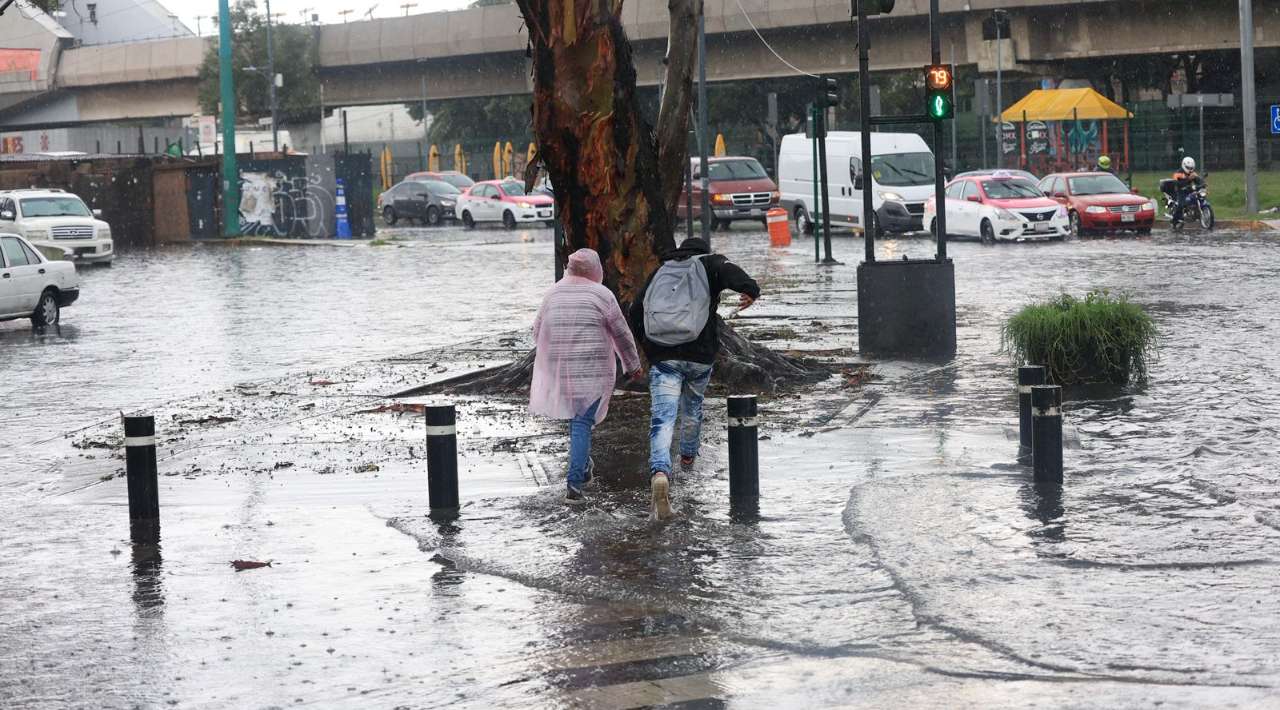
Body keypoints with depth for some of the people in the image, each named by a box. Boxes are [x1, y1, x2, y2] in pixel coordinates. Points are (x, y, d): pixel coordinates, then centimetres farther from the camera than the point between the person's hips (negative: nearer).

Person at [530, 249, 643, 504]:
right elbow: (622, 335, 0)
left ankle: (584, 467, 33)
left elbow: (538, 334, 10)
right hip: (592, 371, -4)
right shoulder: (602, 295, -6)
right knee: (582, 423, -3)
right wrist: (633, 365, 13)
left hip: (559, 370, 4)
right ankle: (574, 485, -11)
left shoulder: (553, 294, 5)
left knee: (576, 416, 24)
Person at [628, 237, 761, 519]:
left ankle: (660, 472, -34)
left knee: (662, 418, -11)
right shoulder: (710, 264, 9)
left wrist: (649, 343, 31)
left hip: (663, 357, 0)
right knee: (693, 407, 26)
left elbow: (636, 313, 21)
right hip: (701, 355, 0)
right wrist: (749, 288, -26)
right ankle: (688, 456, 49)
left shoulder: (659, 272, 19)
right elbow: (728, 271, -15)